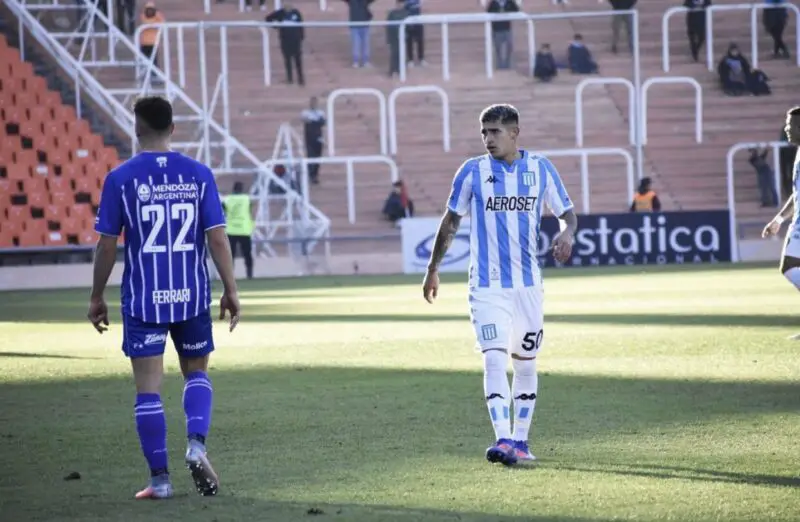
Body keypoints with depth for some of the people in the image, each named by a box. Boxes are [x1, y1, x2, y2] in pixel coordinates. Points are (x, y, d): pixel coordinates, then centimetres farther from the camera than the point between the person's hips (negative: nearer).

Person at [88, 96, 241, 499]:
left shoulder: (120, 179, -5)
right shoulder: (198, 175, -1)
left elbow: (106, 245, -3)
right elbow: (217, 238, -4)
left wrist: (97, 298, 7)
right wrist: (230, 291, 4)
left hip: (143, 300, -2)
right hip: (192, 298, 2)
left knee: (148, 388, 3)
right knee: (196, 372, 20)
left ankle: (159, 479, 1)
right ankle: (196, 444, -4)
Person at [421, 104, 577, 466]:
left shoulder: (540, 168, 2)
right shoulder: (473, 171, 0)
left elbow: (567, 213, 9)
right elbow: (451, 221, 9)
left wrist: (567, 233, -14)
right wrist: (432, 270, 12)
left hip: (528, 284, 2)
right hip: (487, 285, -2)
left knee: (525, 363, 10)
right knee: (494, 359, -16)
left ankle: (520, 440, 21)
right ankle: (502, 439, -25)